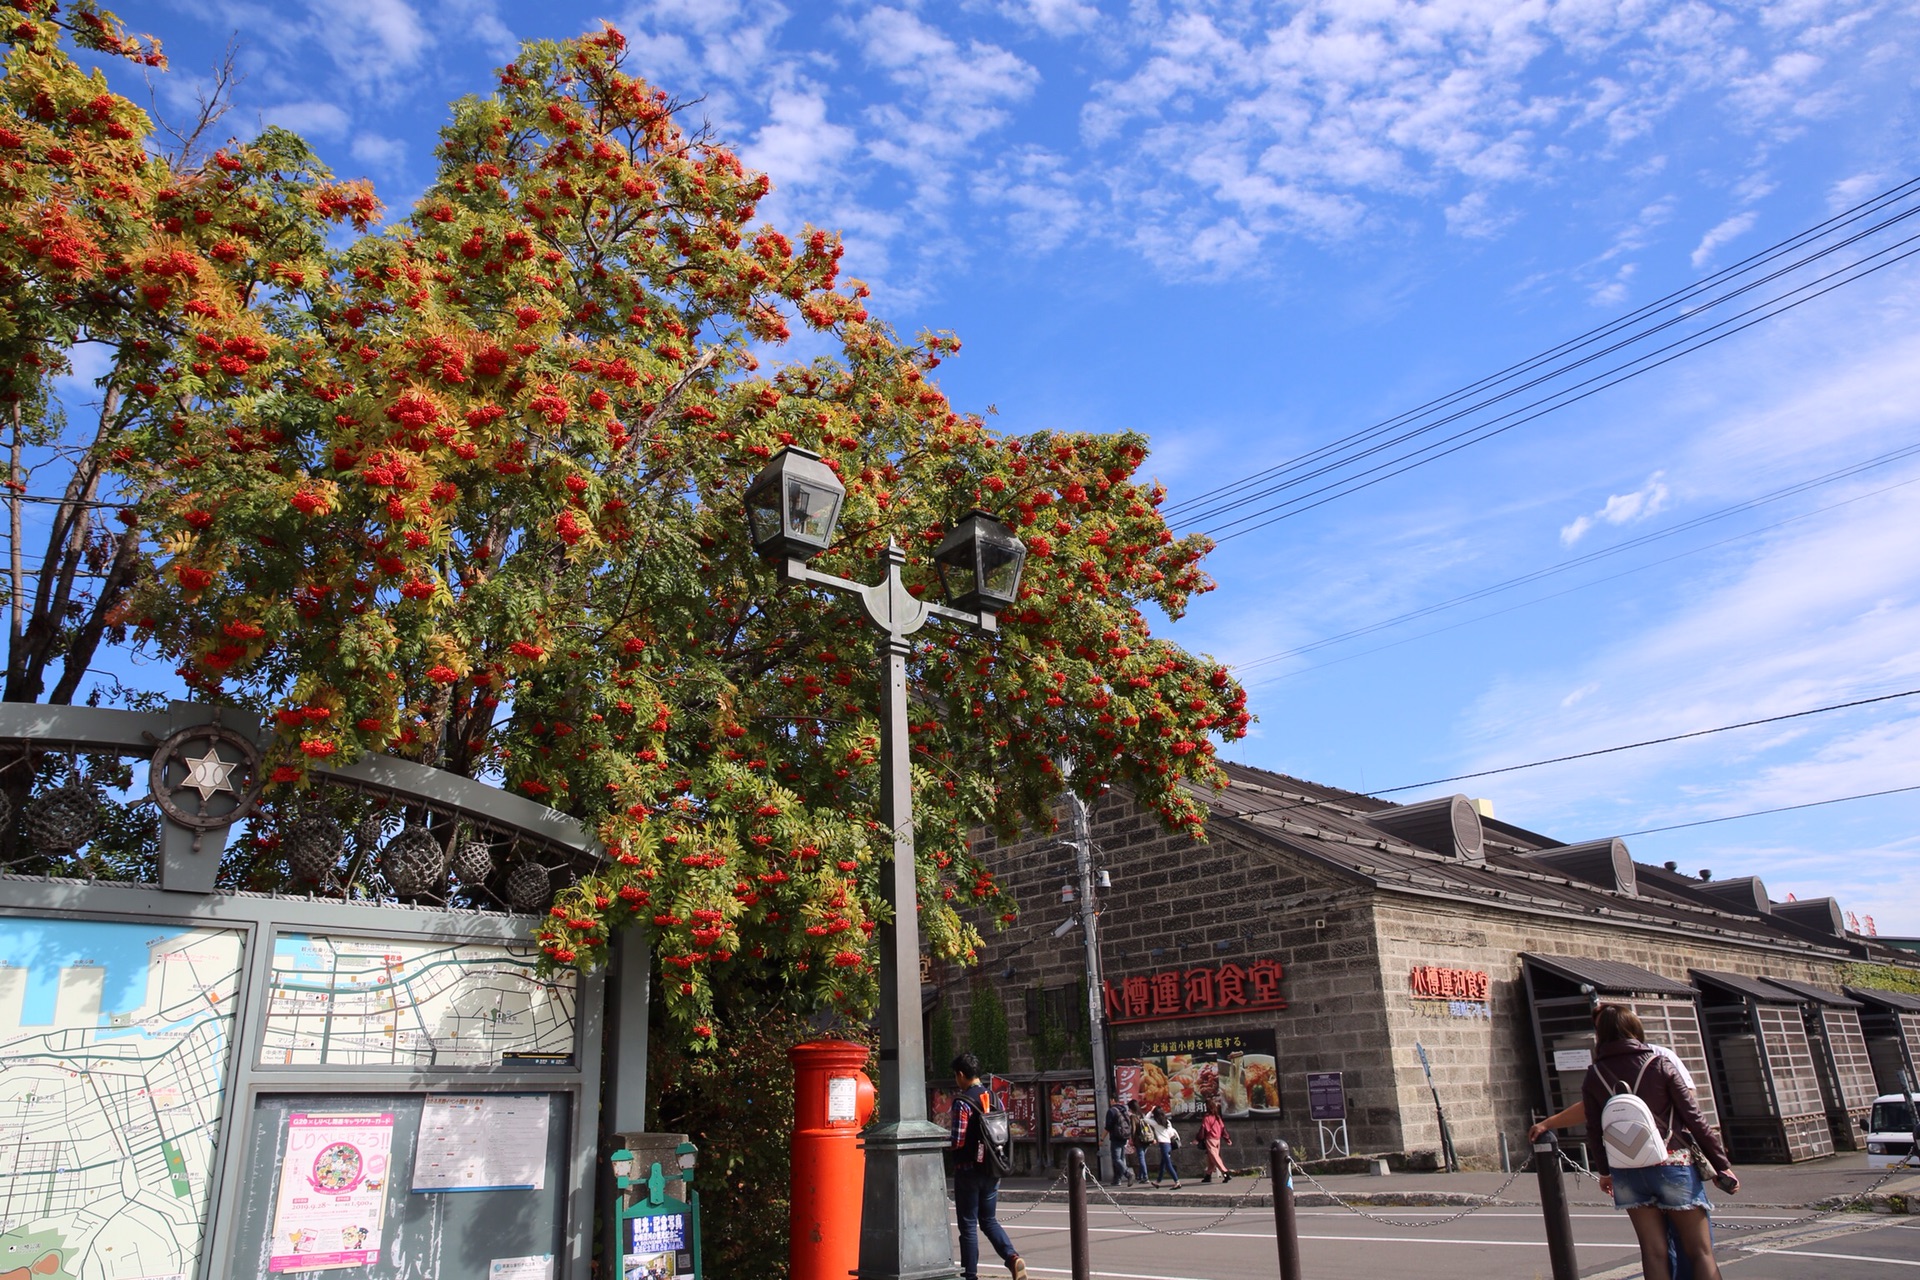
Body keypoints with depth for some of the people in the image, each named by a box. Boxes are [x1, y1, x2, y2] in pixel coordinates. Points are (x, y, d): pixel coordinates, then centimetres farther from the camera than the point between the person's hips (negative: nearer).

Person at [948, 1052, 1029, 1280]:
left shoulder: (962, 1103, -15)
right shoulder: (995, 1099, 7)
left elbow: (957, 1141, -18)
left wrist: (943, 1134, 1)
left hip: (968, 1170, -6)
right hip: (991, 1170, 6)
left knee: (968, 1224, 5)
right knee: (989, 1220, 15)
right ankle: (1012, 1257, -5)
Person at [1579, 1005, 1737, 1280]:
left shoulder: (1593, 1076, 1)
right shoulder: (1659, 1064, -4)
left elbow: (1595, 1129, 5)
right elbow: (1693, 1117, -4)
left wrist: (1603, 1170, 20)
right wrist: (1721, 1163, 4)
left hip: (1628, 1172, 2)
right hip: (1672, 1164, -2)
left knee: (1654, 1253, 7)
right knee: (1701, 1252, 4)